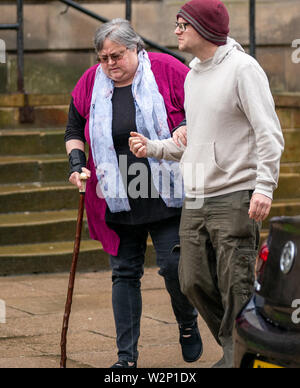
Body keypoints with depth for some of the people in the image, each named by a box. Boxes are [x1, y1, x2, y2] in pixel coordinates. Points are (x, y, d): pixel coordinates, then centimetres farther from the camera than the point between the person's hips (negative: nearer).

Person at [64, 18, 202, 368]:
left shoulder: (165, 70, -6)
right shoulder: (91, 83, 3)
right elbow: (74, 129, 15)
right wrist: (76, 161, -2)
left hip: (165, 197, -3)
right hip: (117, 201, 3)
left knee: (174, 266, -5)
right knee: (125, 273, 4)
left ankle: (188, 325, 26)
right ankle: (126, 356, 10)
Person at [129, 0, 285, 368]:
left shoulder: (242, 68, -7)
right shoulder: (192, 76, 17)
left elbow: (269, 133, -12)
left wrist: (264, 186, -21)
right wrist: (153, 148, 9)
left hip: (235, 198, -8)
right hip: (195, 200, 8)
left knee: (236, 288, -7)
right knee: (194, 282, 7)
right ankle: (234, 349, 23)